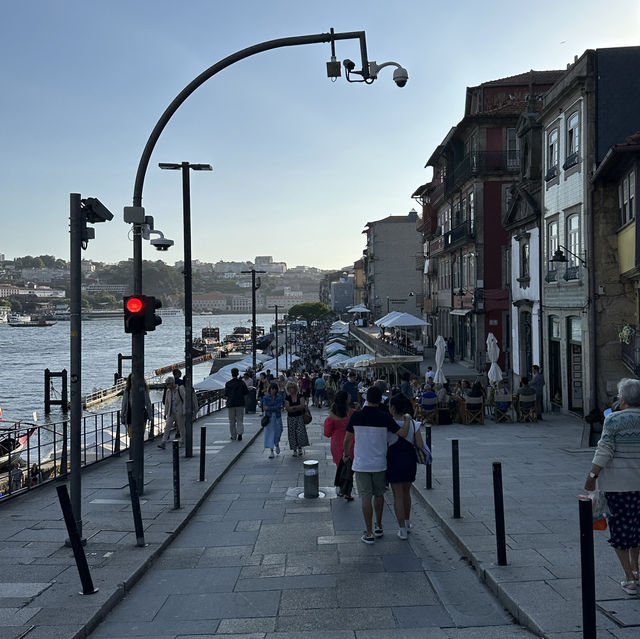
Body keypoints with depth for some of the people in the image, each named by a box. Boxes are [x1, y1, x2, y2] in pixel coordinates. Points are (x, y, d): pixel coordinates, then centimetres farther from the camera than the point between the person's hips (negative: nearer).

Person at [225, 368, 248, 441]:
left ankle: (233, 435, 14)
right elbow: (246, 391, 0)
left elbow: (226, 394, -3)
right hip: (240, 403, 0)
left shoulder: (228, 383, -5)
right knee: (240, 420, 3)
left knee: (232, 421, 10)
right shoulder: (241, 382, -4)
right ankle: (240, 433, -15)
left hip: (231, 403, 0)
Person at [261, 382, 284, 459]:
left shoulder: (279, 397, -1)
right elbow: (264, 407, -12)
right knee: (269, 433, -3)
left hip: (277, 417, 1)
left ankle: (277, 444, 41)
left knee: (278, 432, 8)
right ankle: (271, 452, 2)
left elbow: (278, 407, -13)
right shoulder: (266, 397, -3)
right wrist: (275, 408, -18)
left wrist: (269, 408, -19)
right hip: (269, 417, -1)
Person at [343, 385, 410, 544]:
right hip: (379, 463, 1)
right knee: (379, 495, 19)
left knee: (366, 498, 2)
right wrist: (407, 420, 7)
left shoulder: (356, 416, -8)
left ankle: (369, 534, 5)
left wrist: (345, 454, 18)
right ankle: (378, 527, 32)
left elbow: (347, 439, 0)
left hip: (361, 464, -1)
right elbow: (403, 433, -12)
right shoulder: (385, 417, -11)